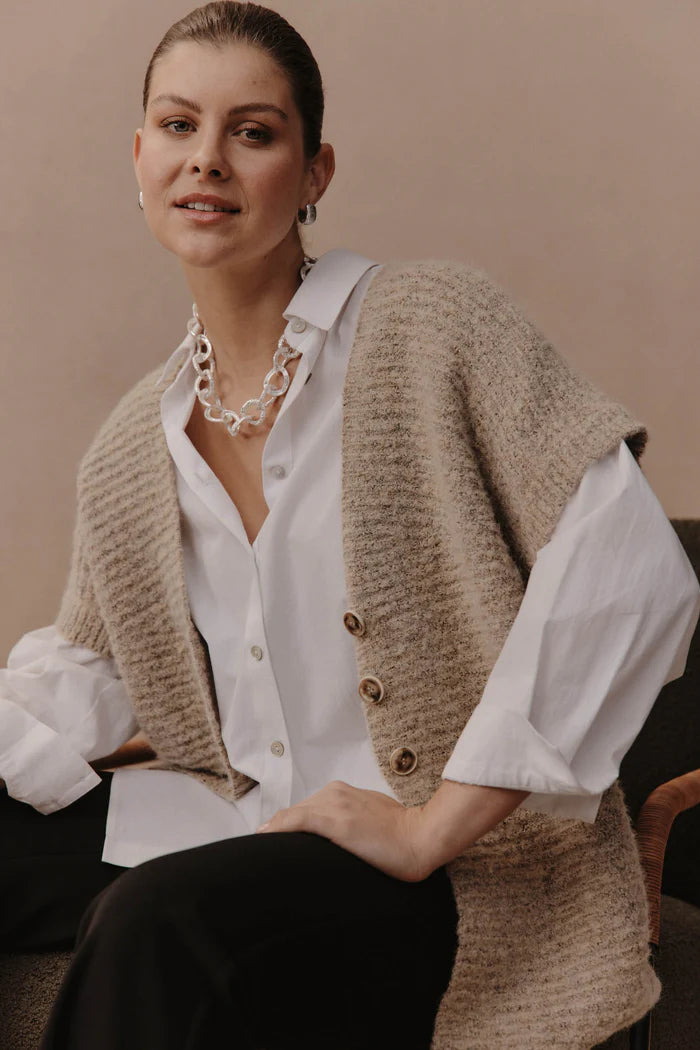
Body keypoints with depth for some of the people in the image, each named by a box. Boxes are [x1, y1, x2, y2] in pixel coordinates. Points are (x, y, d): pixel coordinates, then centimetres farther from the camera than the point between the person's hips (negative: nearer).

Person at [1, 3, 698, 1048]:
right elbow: (92, 668, 18)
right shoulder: (132, 447, 11)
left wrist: (435, 824, -19)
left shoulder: (437, 327, -9)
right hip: (242, 830, 7)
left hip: (467, 883, -6)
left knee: (160, 926, -32)